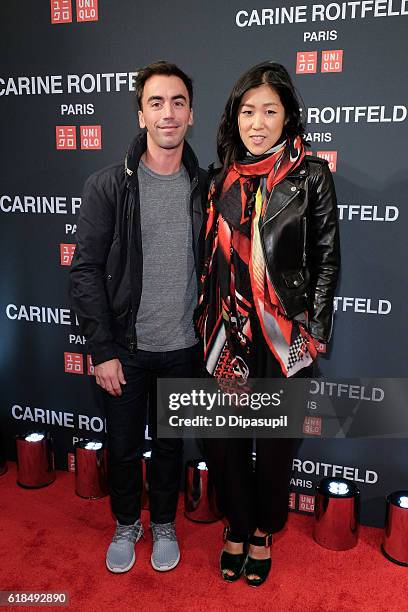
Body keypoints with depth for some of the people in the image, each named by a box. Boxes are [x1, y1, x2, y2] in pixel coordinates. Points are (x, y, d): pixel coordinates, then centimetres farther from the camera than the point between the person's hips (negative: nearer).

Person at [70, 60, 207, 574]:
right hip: (125, 347, -1)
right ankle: (126, 524, 42)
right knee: (122, 446, 15)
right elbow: (85, 272, -9)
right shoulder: (108, 186, -8)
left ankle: (163, 524, 43)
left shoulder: (204, 188, -1)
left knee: (169, 444, 18)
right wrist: (102, 350, -12)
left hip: (182, 347, 2)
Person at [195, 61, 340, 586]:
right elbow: (210, 258, 11)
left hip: (284, 335, -2)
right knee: (222, 437, 10)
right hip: (229, 333, 3)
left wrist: (313, 332, -6)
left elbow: (326, 260, -2)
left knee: (275, 440, 11)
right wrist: (206, 324, 8)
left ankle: (264, 531, 37)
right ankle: (239, 525, 36)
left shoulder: (311, 176, -3)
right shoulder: (221, 180, 7)